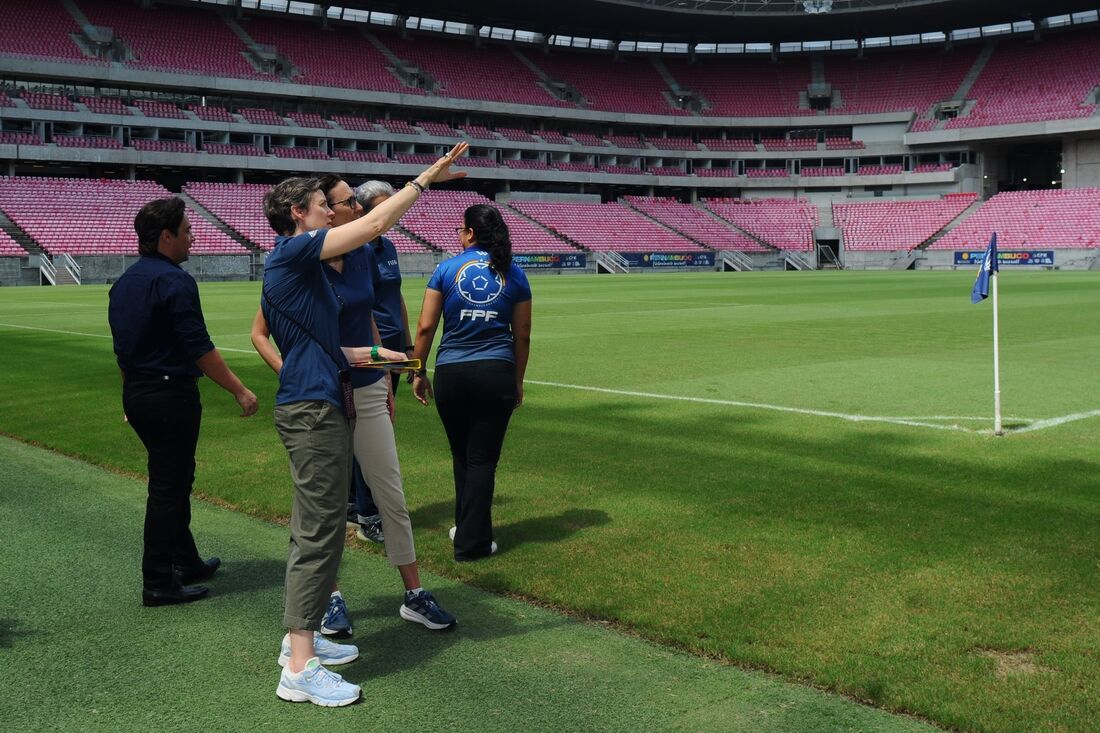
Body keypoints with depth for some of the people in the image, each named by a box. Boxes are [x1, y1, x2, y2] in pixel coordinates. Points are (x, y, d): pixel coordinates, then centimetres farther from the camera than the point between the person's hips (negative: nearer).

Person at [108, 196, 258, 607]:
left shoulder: (124, 283, 12)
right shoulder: (174, 282, -16)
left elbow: (121, 347, 17)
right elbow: (199, 349, -20)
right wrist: (239, 391, -15)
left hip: (136, 393, 9)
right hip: (170, 395, -9)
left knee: (173, 480, 19)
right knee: (169, 488, -2)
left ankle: (186, 562, 30)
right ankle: (158, 584, 4)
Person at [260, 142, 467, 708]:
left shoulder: (294, 267, 20)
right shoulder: (292, 251, -9)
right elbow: (375, 224, -15)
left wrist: (373, 354, 29)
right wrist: (425, 179, -7)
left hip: (317, 407, 11)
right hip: (314, 410, -11)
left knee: (312, 529, 16)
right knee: (319, 533, -10)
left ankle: (300, 638, 25)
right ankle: (300, 669, -7)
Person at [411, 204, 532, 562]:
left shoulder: (446, 269, 1)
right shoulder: (513, 274, 5)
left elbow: (425, 327, -2)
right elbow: (522, 335, 7)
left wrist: (419, 372, 8)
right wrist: (518, 382, 17)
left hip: (451, 373, 0)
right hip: (497, 373, 0)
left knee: (462, 456, 17)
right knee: (483, 459, 6)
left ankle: (467, 529, 31)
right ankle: (471, 542, 8)